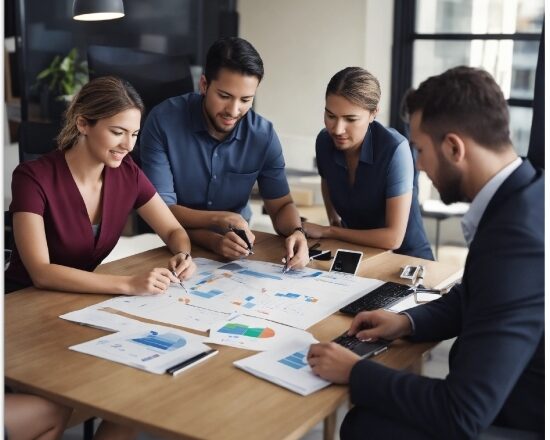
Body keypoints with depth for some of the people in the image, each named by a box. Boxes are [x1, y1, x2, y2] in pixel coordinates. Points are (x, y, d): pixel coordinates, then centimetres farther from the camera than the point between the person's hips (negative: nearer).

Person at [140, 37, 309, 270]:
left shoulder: (263, 134, -9)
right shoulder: (163, 121, -17)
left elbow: (281, 205, -1)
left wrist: (296, 232, -22)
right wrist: (220, 218, -29)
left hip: (236, 245, 2)